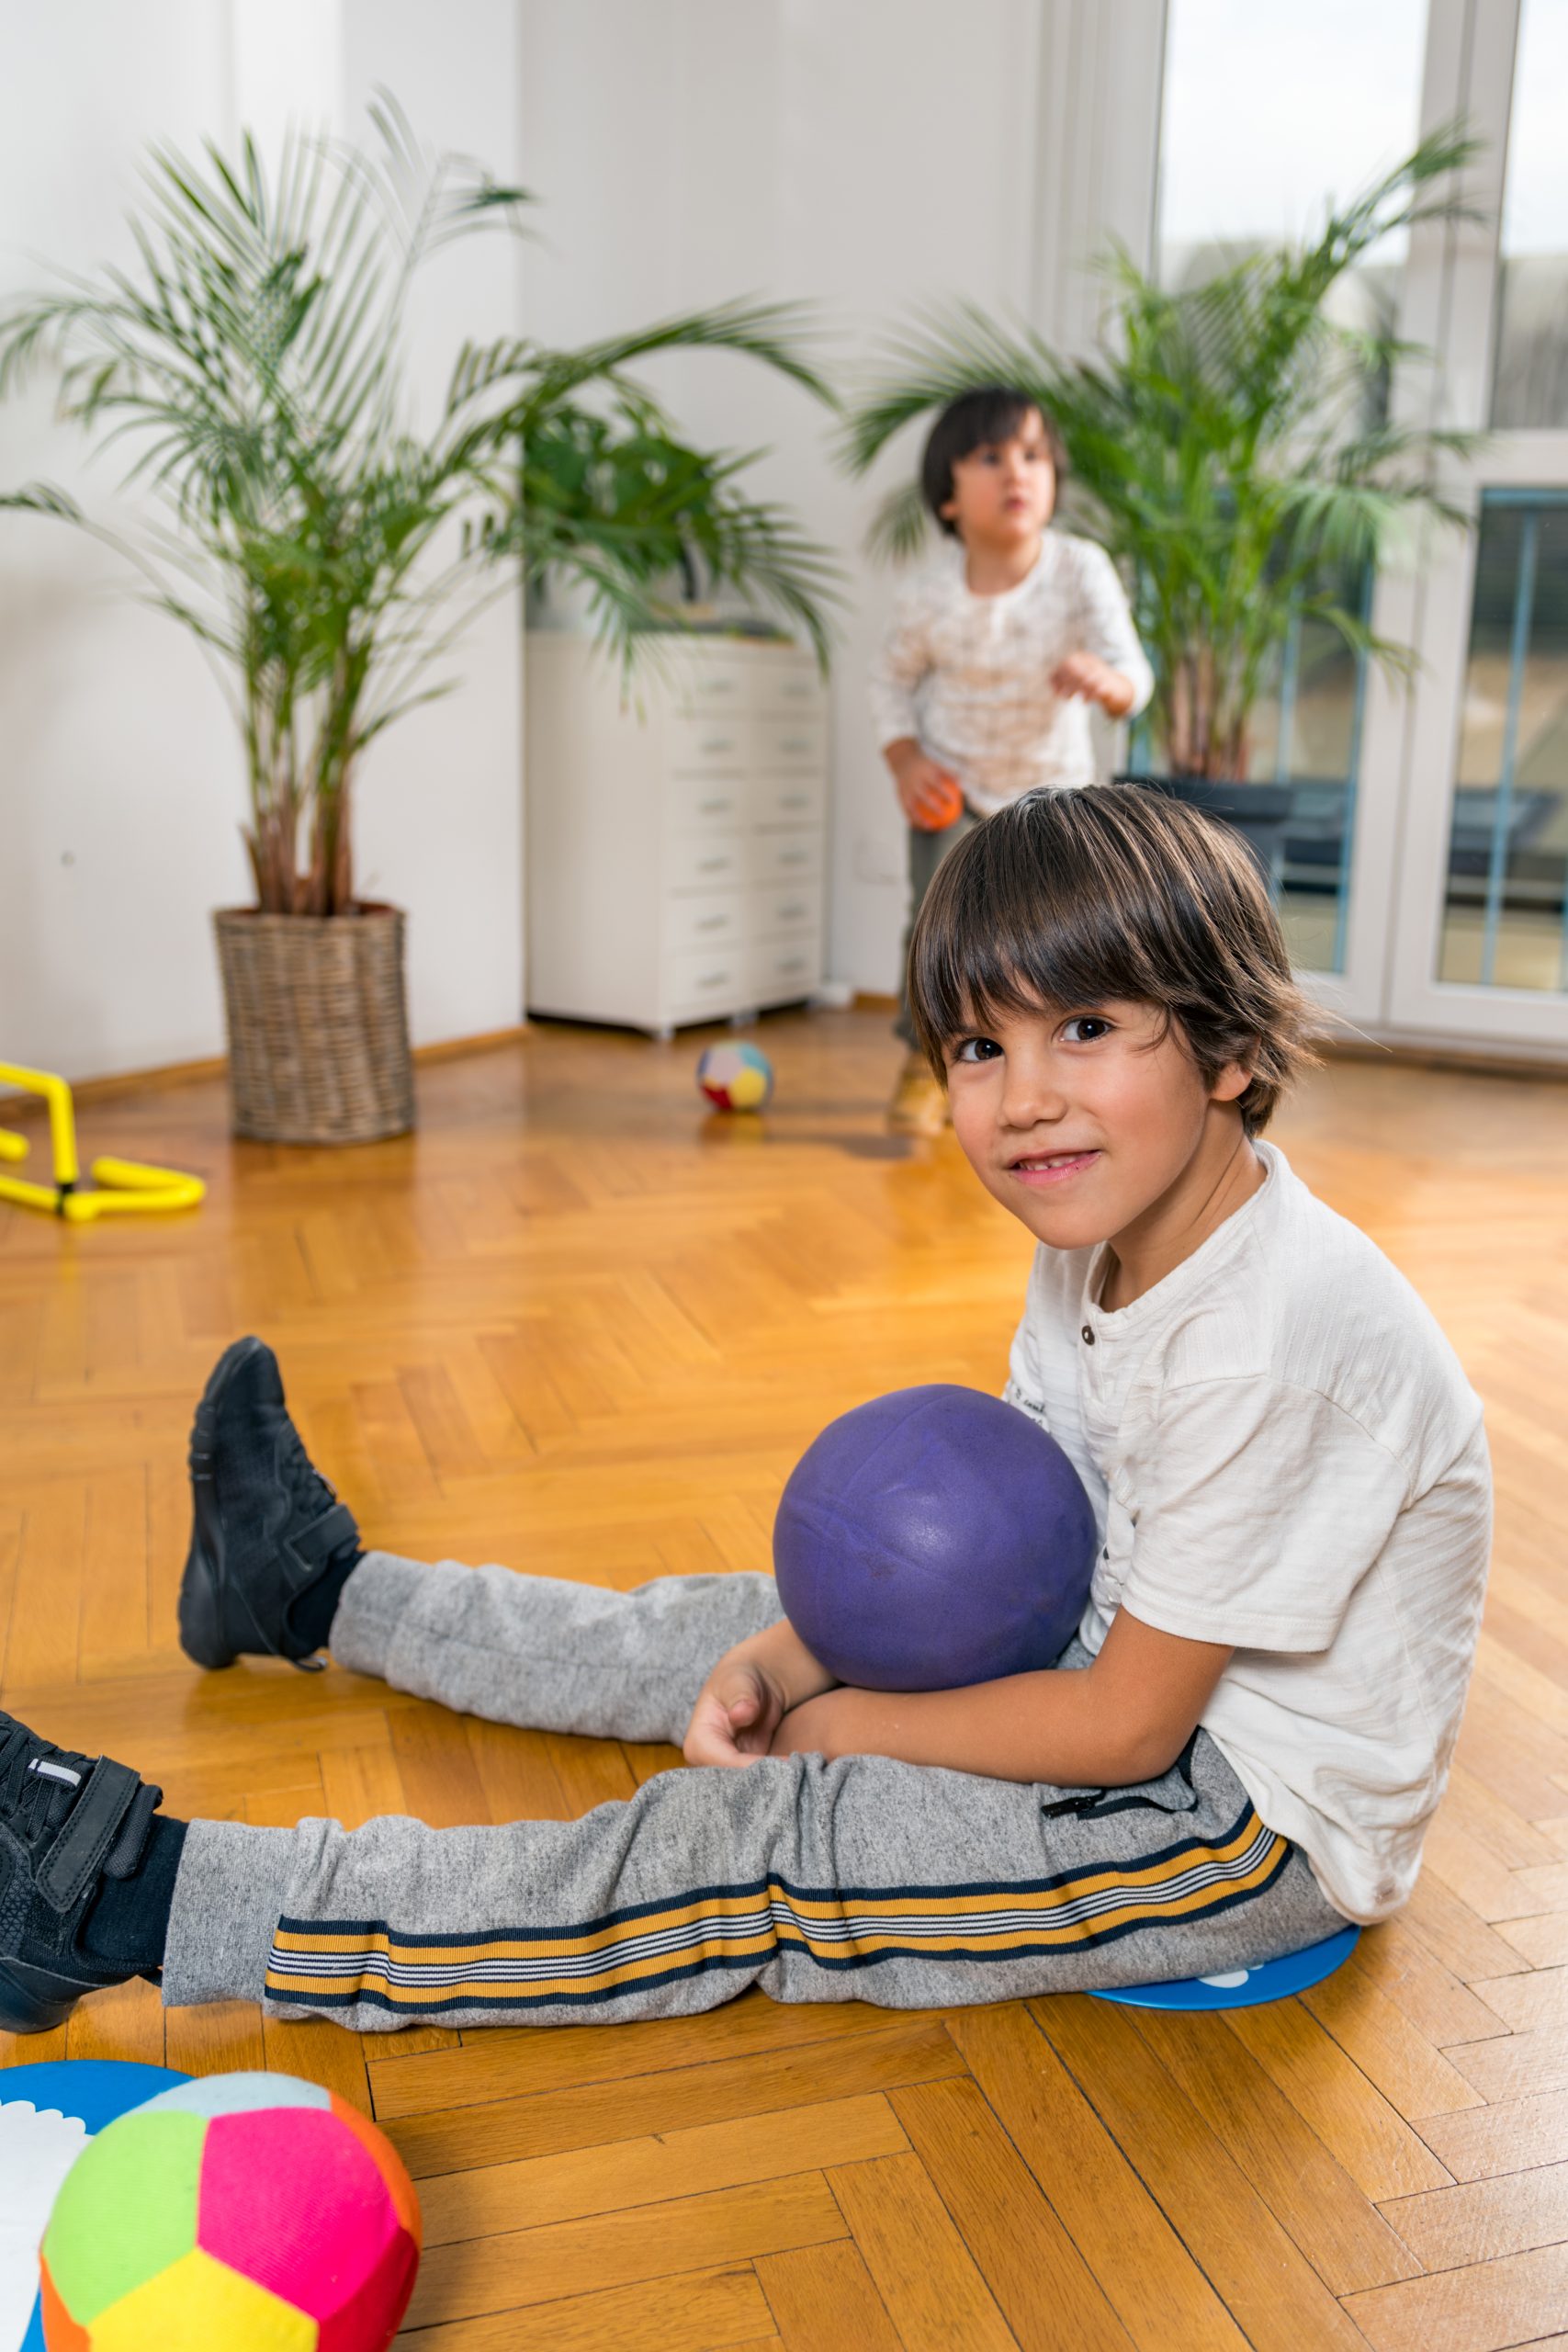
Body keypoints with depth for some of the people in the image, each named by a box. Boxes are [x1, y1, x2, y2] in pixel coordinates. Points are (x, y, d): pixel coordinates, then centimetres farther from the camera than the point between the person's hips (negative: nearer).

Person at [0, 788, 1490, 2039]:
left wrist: (841, 1726, -12)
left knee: (738, 1850, -17)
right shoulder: (1095, 1246, -1)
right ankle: (327, 1592, 30)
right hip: (1120, 1662, 8)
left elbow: (1129, 1723, -25)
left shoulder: (1270, 1335, -31)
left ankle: (139, 1901, -11)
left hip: (1255, 1811, -8)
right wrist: (794, 1660, -12)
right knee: (740, 1637, 12)